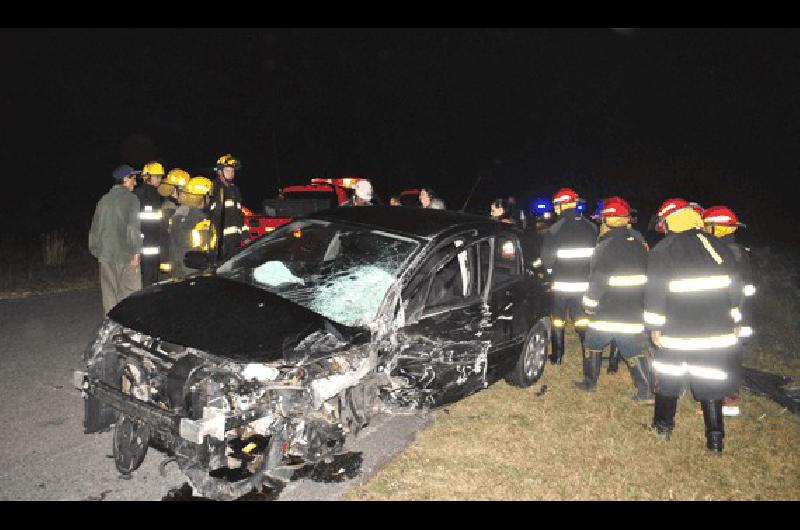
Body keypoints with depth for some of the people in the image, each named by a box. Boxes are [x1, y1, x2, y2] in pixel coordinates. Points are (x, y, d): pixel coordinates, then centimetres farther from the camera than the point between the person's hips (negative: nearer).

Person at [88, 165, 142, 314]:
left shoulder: (104, 200, 12)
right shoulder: (131, 199, -6)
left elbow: (95, 227, 16)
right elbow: (133, 227, -15)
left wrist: (96, 250, 23)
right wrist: (136, 252, -13)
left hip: (105, 254, 6)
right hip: (126, 255, -6)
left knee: (109, 295, 11)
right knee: (128, 295, -3)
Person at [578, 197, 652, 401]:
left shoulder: (607, 246, -17)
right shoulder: (639, 242, 5)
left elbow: (597, 281, -17)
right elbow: (646, 276, 13)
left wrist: (589, 305, -4)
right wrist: (641, 306, 22)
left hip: (607, 312, -5)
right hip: (634, 313, 5)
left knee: (593, 345, 14)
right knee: (633, 351, 11)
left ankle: (590, 383, 24)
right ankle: (645, 391, 7)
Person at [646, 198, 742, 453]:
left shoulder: (661, 252, -7)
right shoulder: (719, 247, 4)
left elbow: (655, 293, -9)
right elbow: (735, 288, 10)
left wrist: (655, 327, -3)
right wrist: (733, 322, 18)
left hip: (677, 332, -2)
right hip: (717, 332, 3)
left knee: (668, 379, 14)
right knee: (711, 382, 10)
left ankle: (663, 426, 26)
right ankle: (715, 439, 15)